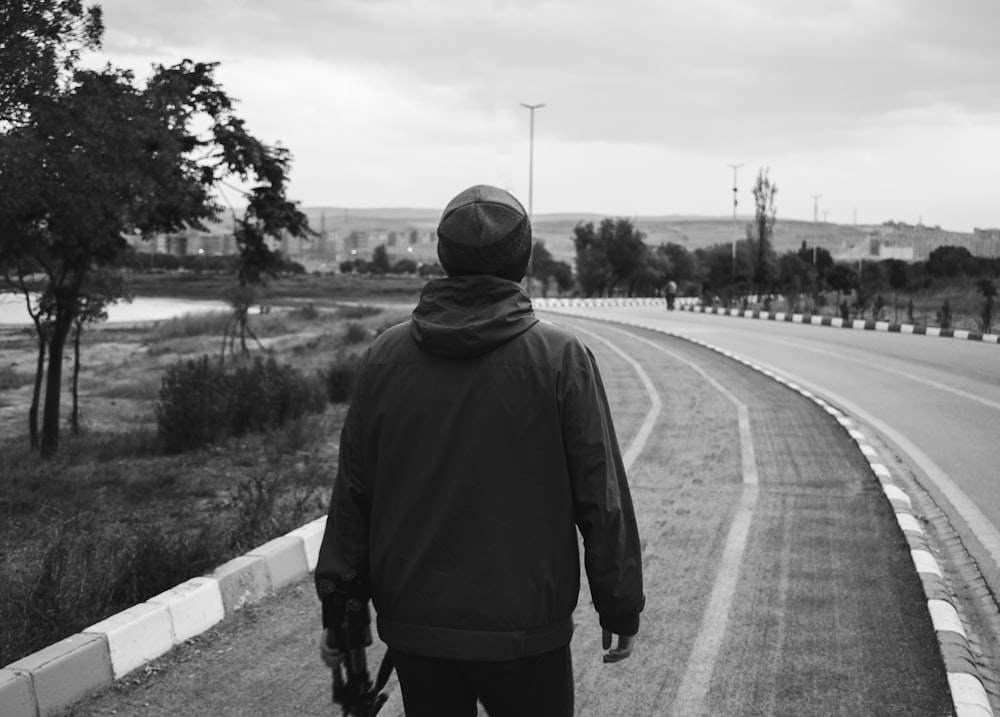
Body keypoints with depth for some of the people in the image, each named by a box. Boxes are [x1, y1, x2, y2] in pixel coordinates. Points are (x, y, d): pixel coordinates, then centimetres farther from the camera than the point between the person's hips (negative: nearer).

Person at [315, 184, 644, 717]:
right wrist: (620, 608, 4)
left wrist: (340, 606, 12)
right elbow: (600, 495, -7)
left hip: (412, 626, 3)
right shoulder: (560, 358, -9)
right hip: (523, 632, -3)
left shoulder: (385, 355, 0)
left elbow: (352, 492, 4)